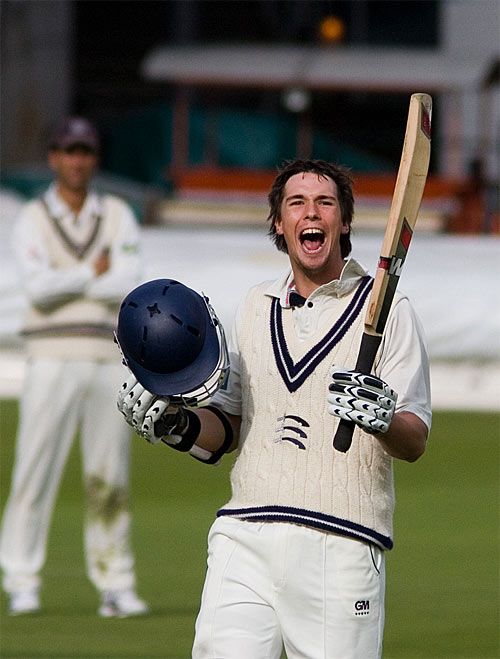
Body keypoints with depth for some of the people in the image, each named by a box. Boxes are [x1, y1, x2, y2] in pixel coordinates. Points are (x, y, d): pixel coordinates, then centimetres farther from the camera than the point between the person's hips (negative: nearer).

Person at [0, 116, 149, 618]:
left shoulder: (117, 216, 10)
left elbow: (127, 284, -6)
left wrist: (64, 285, -8)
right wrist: (94, 275, -4)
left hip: (108, 360, 2)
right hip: (53, 356, -2)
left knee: (110, 477, 3)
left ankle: (115, 586, 7)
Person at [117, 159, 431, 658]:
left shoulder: (387, 310, 3)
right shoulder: (255, 307, 18)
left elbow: (415, 442, -4)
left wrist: (383, 418, -26)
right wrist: (177, 423, 3)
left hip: (342, 549, -3)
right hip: (244, 541, 4)